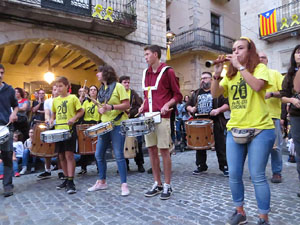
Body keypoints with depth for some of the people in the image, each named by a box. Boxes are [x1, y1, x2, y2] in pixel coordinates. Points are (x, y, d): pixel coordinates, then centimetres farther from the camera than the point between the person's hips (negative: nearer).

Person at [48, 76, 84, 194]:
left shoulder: (73, 98, -1)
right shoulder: (55, 100, 14)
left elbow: (81, 111, -2)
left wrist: (74, 119, -17)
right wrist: (51, 120, 5)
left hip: (69, 129, -6)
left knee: (69, 155, -8)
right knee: (61, 156, 11)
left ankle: (71, 182, -2)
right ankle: (67, 179, 25)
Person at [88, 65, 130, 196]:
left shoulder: (118, 86, -6)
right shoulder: (101, 89, 15)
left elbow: (127, 105, -12)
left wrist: (111, 107, -24)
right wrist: (101, 109, -4)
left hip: (117, 125, -7)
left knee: (118, 155, -7)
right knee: (99, 154, 10)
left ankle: (124, 185, 4)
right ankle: (102, 182, 26)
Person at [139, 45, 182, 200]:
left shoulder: (167, 72, -2)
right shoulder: (146, 73, 16)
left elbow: (178, 95, -1)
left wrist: (167, 105, -17)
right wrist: (143, 105, 8)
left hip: (162, 117, -6)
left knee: (164, 151, -2)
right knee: (151, 150, 8)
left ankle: (167, 186, 12)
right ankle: (157, 184, 21)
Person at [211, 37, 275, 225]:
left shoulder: (260, 68, 0)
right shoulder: (230, 74, 12)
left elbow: (257, 86, -21)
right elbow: (215, 94, 2)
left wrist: (240, 66, -15)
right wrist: (217, 74, -12)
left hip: (260, 130, -4)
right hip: (234, 130, 5)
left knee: (257, 176, -1)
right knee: (234, 175, 7)